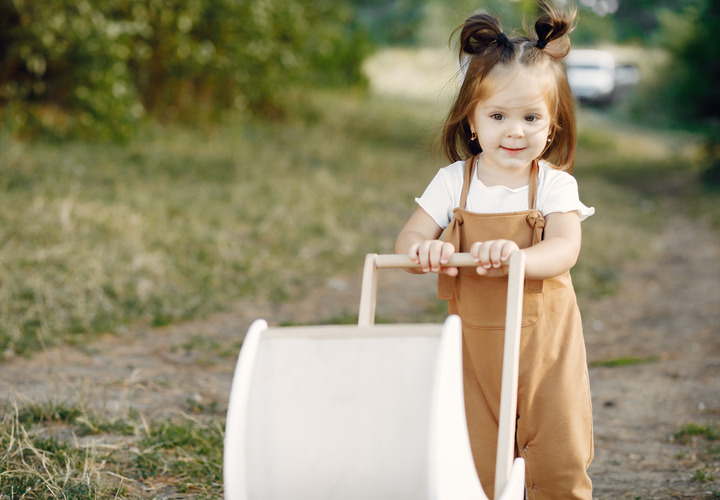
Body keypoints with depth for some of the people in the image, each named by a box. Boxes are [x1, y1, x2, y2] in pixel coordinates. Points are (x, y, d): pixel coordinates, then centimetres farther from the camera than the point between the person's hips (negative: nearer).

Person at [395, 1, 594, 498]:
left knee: (560, 460, 1)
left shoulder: (555, 185, -6)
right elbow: (407, 241, -5)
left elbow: (564, 250, -20)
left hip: (546, 342, -1)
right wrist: (424, 250, -30)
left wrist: (514, 256, -40)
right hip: (476, 343, 1)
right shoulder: (454, 182, -2)